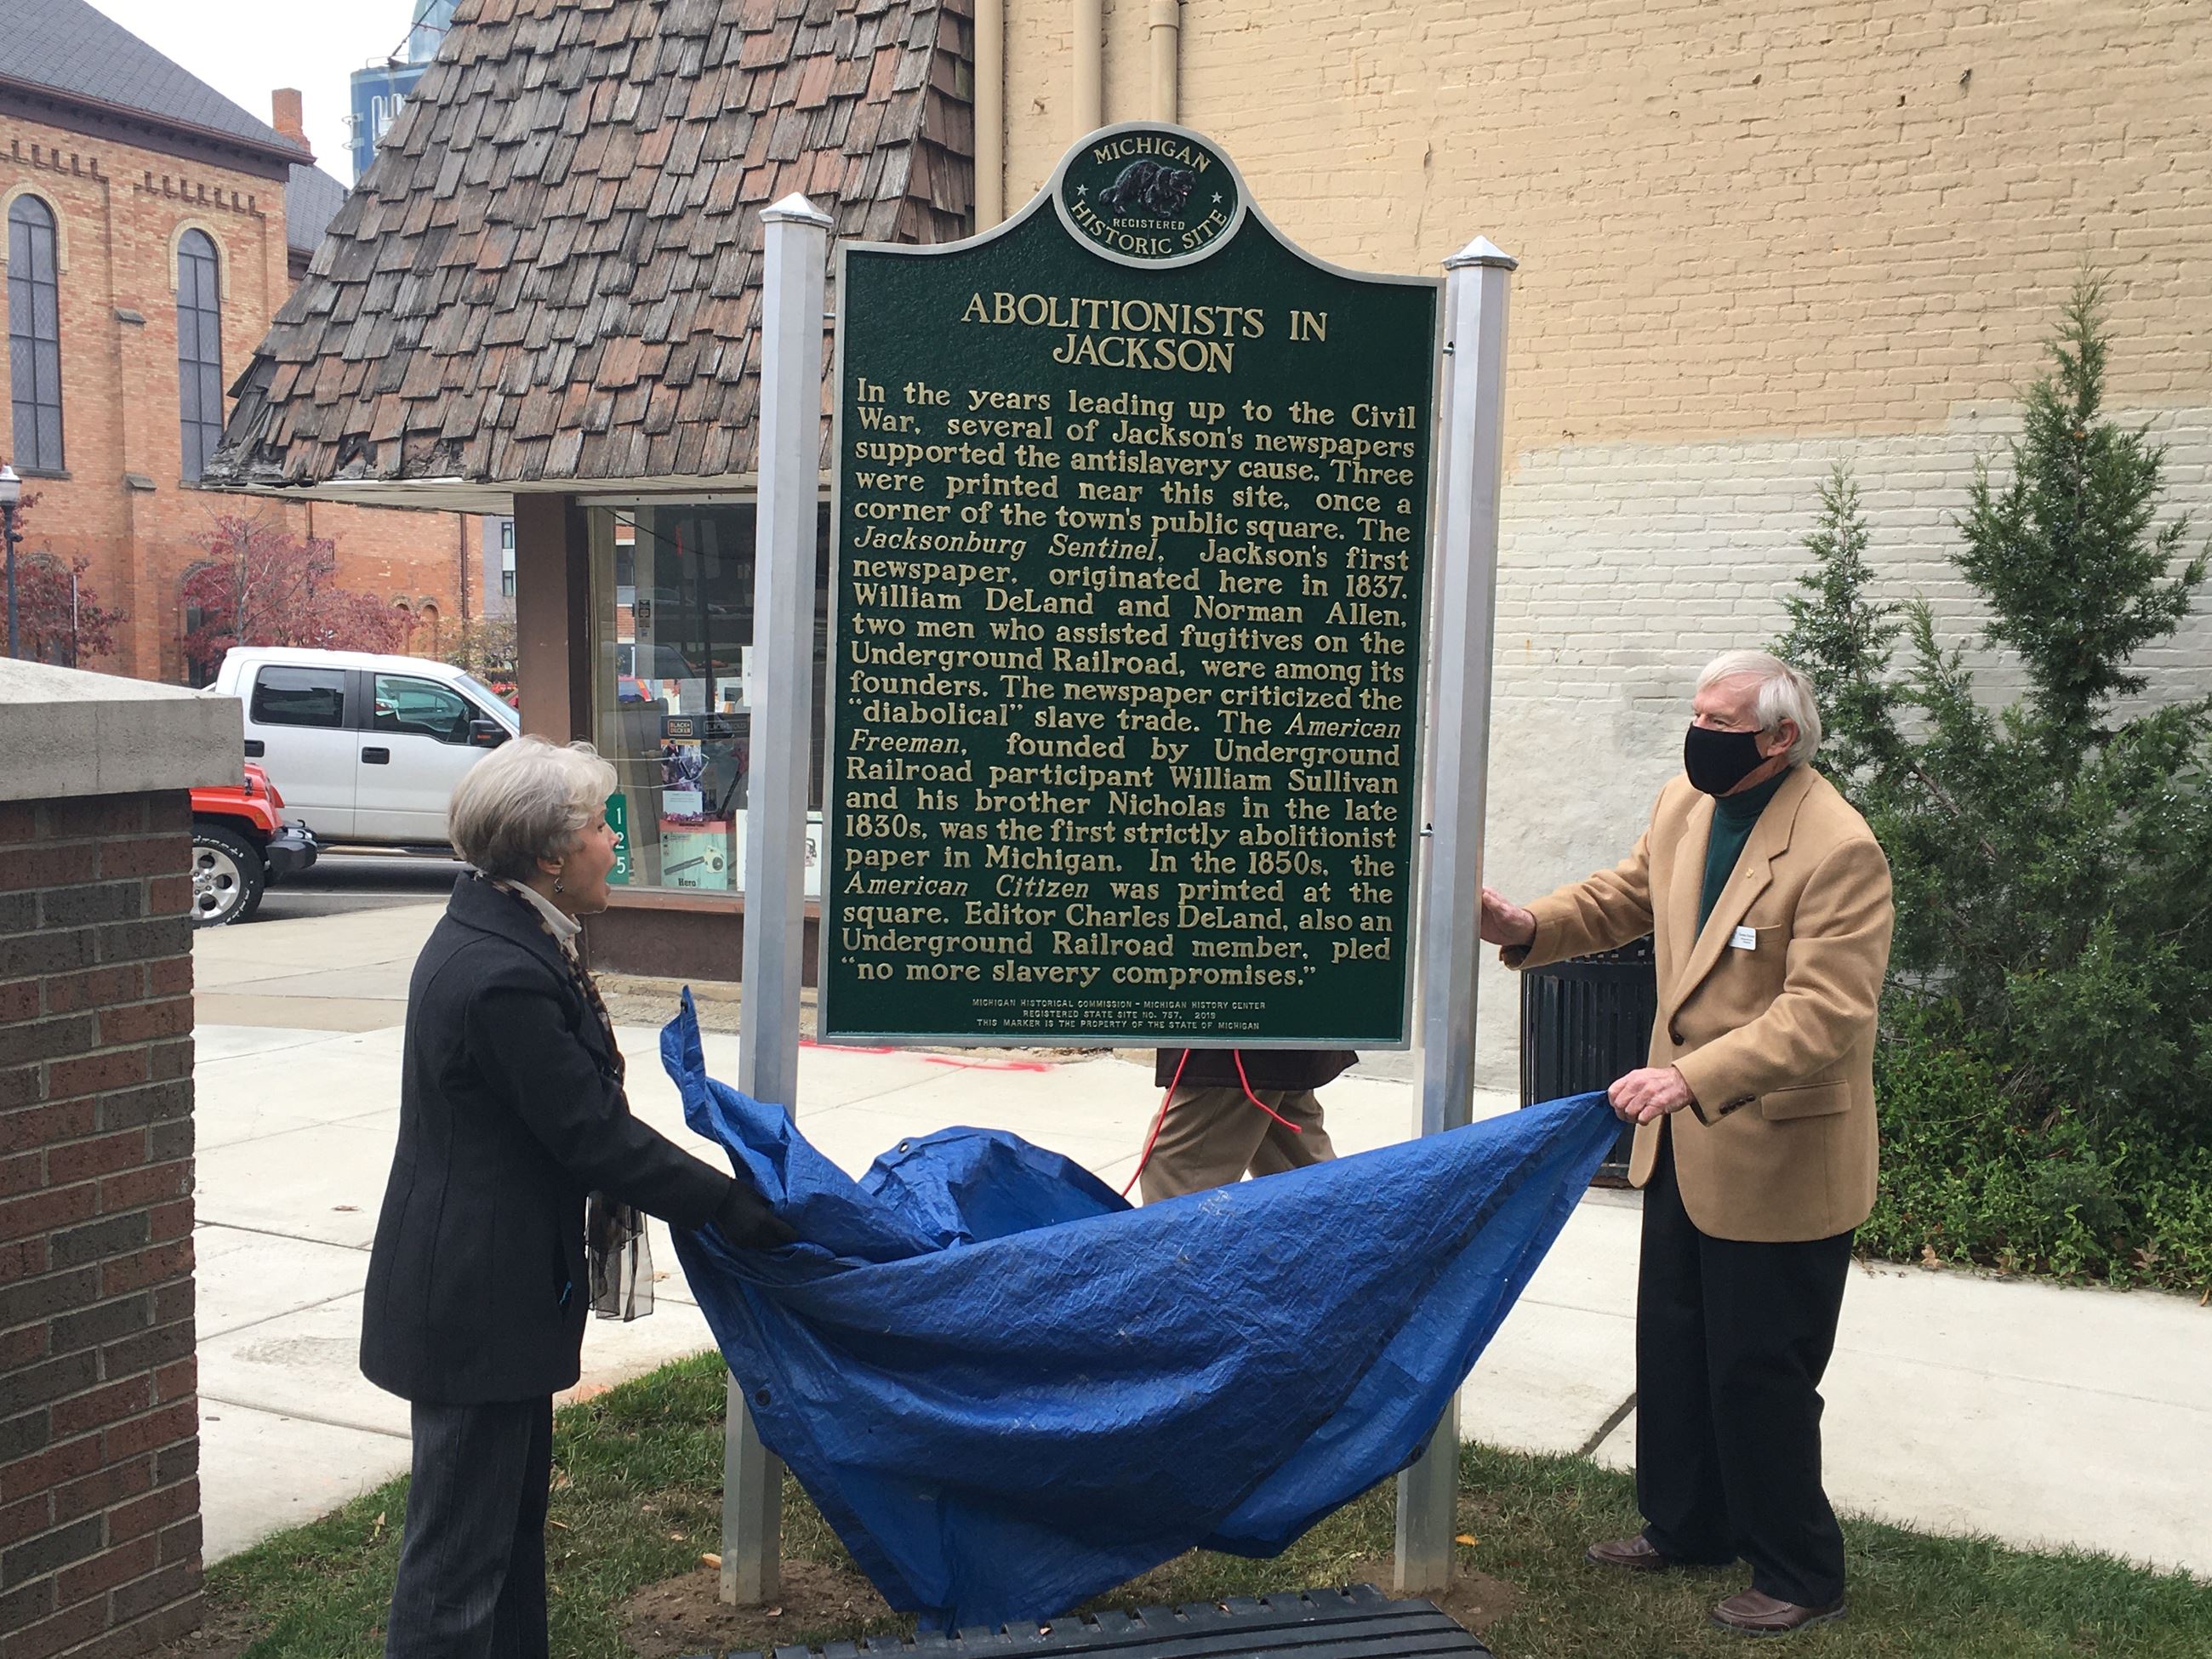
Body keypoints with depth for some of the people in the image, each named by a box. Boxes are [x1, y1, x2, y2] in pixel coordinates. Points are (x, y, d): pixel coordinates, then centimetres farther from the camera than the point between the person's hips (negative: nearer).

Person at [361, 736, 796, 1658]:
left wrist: (711, 1186, 13)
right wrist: (729, 1205, -13)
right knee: (460, 1547, 3)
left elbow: (578, 1113, 14)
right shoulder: (503, 976, -26)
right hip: (477, 1304, -11)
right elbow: (592, 1134, -23)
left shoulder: (497, 934, 6)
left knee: (514, 1513, 23)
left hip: (498, 1285, 11)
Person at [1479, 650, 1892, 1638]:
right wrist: (1532, 927, -3)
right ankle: (1684, 1528, 40)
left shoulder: (1838, 850, -24)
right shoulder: (1684, 806, 1)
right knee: (1674, 1351, 21)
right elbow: (1626, 896, 16)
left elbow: (1823, 1013, -29)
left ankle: (1798, 1576, 24)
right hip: (1683, 1144, 8)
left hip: (1777, 1158, -8)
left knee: (1758, 1372, 4)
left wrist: (1694, 1077, -39)